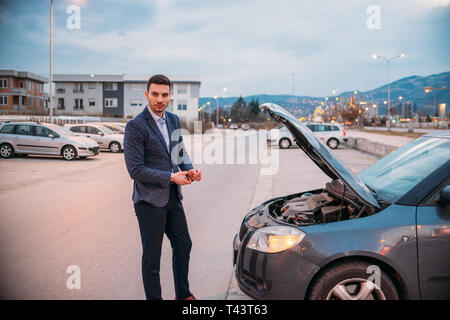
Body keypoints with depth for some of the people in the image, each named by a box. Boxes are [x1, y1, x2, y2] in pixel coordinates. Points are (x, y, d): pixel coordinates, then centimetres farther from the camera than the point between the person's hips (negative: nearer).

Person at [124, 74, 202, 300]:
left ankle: (183, 294, 38)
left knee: (183, 245, 19)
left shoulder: (173, 120, 8)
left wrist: (189, 169, -3)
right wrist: (170, 177, -19)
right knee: (152, 256, 5)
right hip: (150, 201, -8)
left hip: (172, 197, 8)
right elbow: (136, 170, -19)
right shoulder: (136, 126, -16)